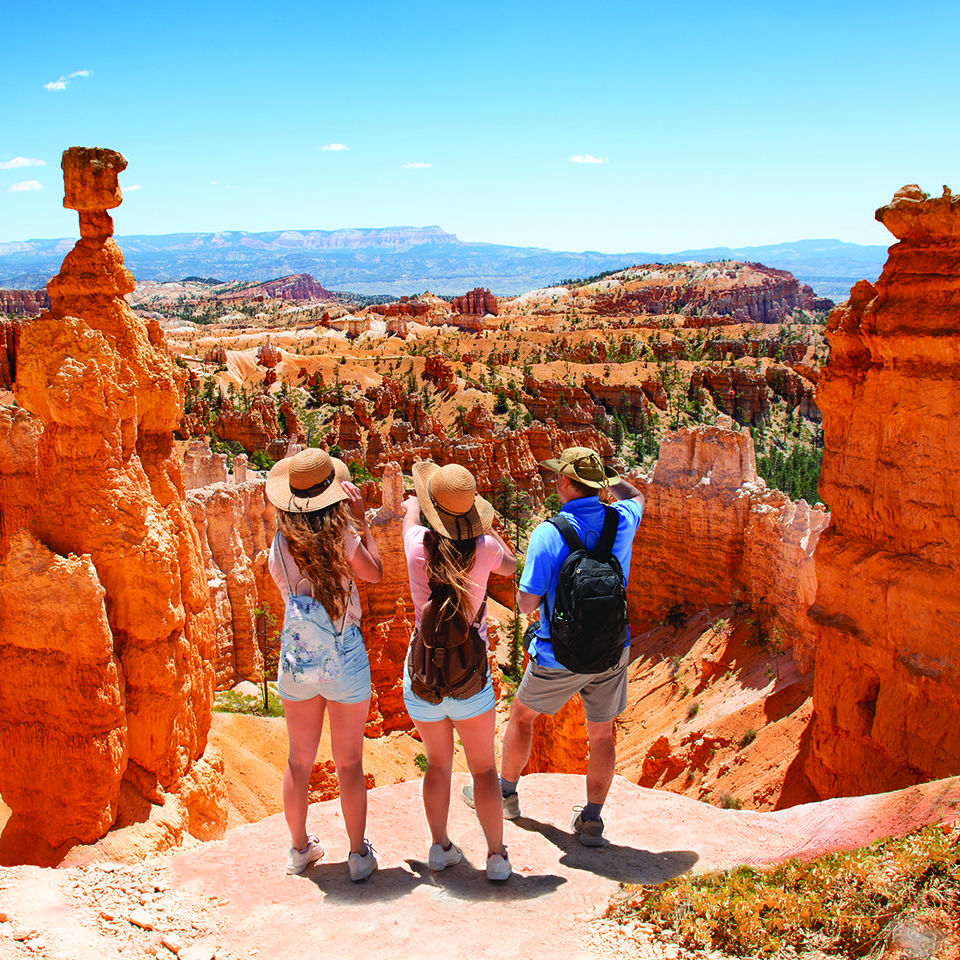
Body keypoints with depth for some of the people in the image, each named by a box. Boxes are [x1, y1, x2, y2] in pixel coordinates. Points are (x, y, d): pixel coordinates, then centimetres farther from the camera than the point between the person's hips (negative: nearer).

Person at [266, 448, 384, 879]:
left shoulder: (280, 545, -8)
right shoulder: (343, 535, -16)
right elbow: (374, 572, 1)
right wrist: (361, 521, 3)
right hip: (344, 655, -3)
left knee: (299, 759, 18)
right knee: (349, 762, 11)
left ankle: (299, 848, 34)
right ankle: (359, 854, 23)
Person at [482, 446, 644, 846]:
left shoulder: (548, 534, -20)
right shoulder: (621, 521, -6)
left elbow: (527, 603, -17)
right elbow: (636, 497, 21)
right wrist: (605, 473, 25)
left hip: (559, 656, -3)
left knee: (522, 713, 20)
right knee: (601, 732, 16)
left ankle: (505, 793, 35)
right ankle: (592, 820, 18)